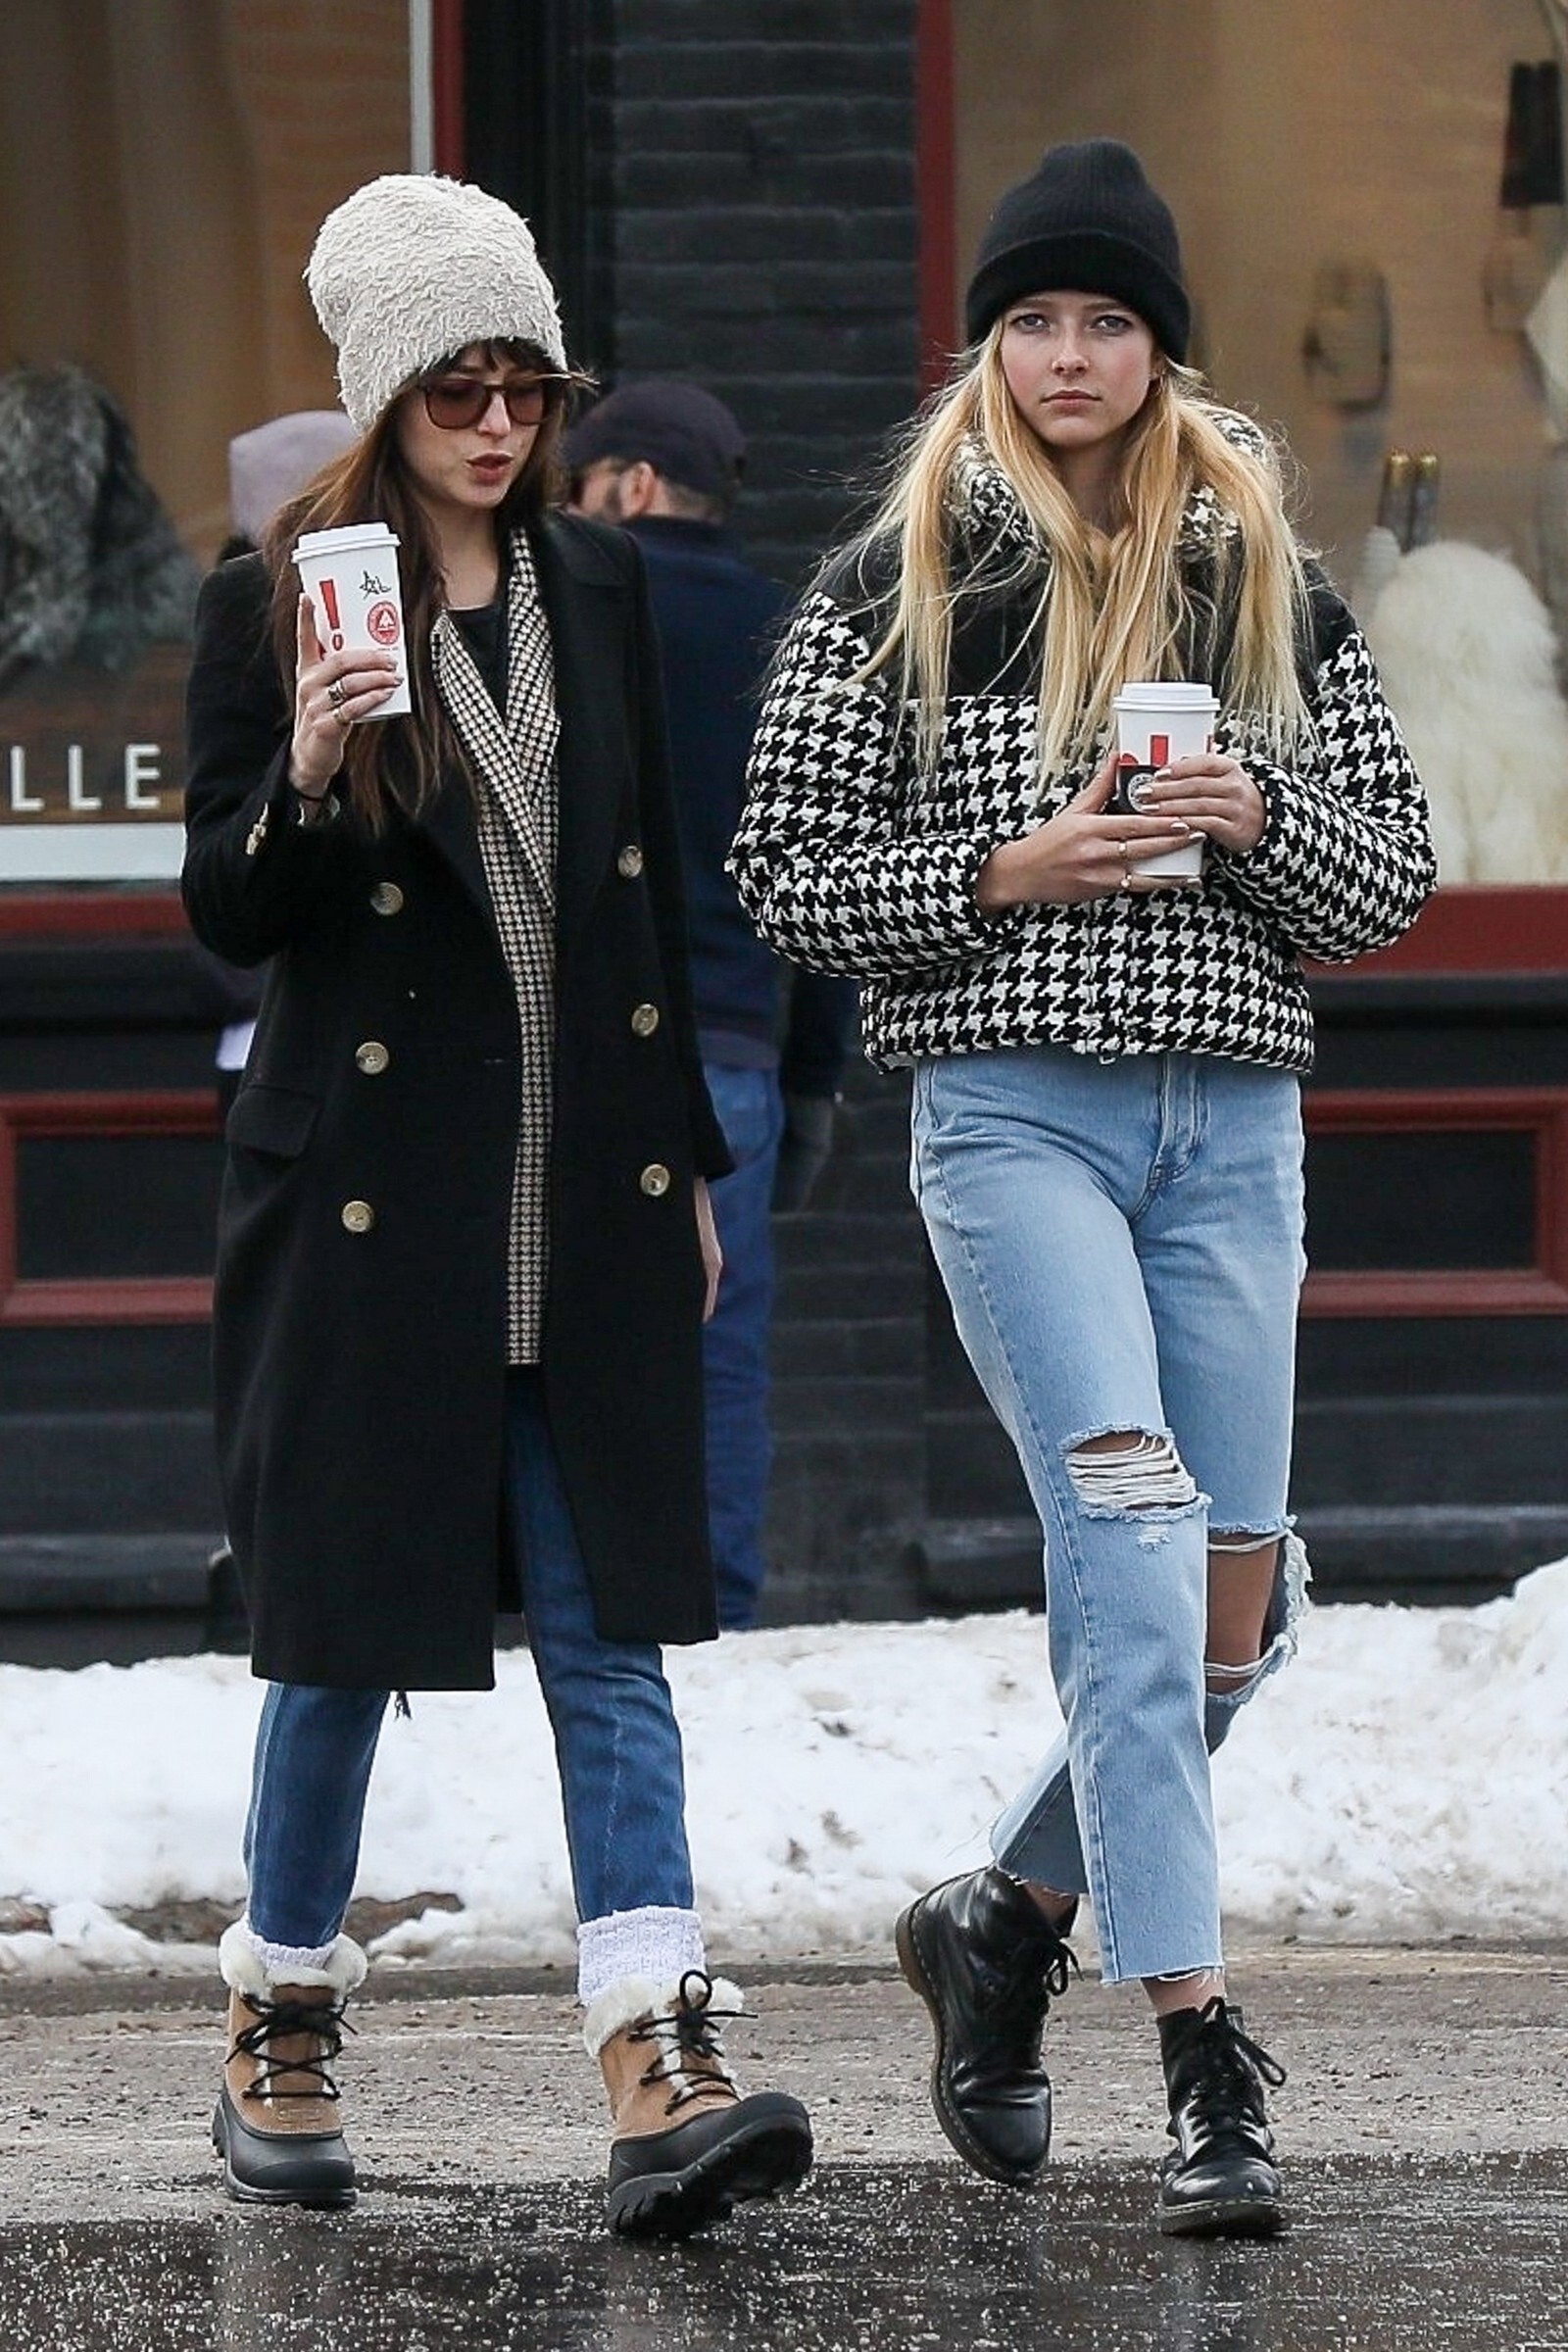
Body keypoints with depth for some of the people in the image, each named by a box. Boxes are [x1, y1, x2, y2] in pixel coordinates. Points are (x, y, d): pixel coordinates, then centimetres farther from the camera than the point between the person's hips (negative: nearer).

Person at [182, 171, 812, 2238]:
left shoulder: (598, 588, 10)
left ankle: (659, 2080, -11)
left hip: (588, 1208, 3)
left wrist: (686, 1159, 15)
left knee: (610, 1630, -4)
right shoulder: (277, 604, -3)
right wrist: (303, 779, -24)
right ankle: (280, 2041, 21)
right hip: (370, 1195, -3)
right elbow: (226, 914, -4)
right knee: (349, 1627, 4)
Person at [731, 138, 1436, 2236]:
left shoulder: (1269, 574, 12)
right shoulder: (902, 582, 4)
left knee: (1228, 1608, 4)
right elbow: (785, 870, 4)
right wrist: (995, 877, -11)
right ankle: (1203, 2058, -22)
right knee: (1133, 1538, -19)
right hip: (1011, 1106, -4)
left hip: (1232, 1119, 4)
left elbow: (1392, 878, 13)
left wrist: (1259, 818, -8)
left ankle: (1008, 1917, 29)